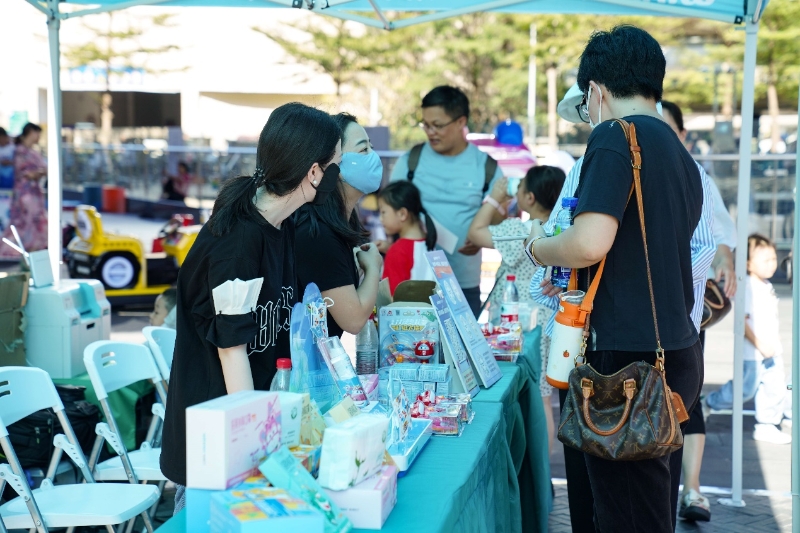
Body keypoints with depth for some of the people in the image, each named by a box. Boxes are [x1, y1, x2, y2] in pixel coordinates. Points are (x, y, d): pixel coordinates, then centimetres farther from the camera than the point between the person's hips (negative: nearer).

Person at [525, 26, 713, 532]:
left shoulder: (616, 136, -11)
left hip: (632, 358, -9)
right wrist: (579, 279, 29)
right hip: (678, 352, 9)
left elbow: (591, 242, -22)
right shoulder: (682, 156, 15)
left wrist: (538, 247, -3)